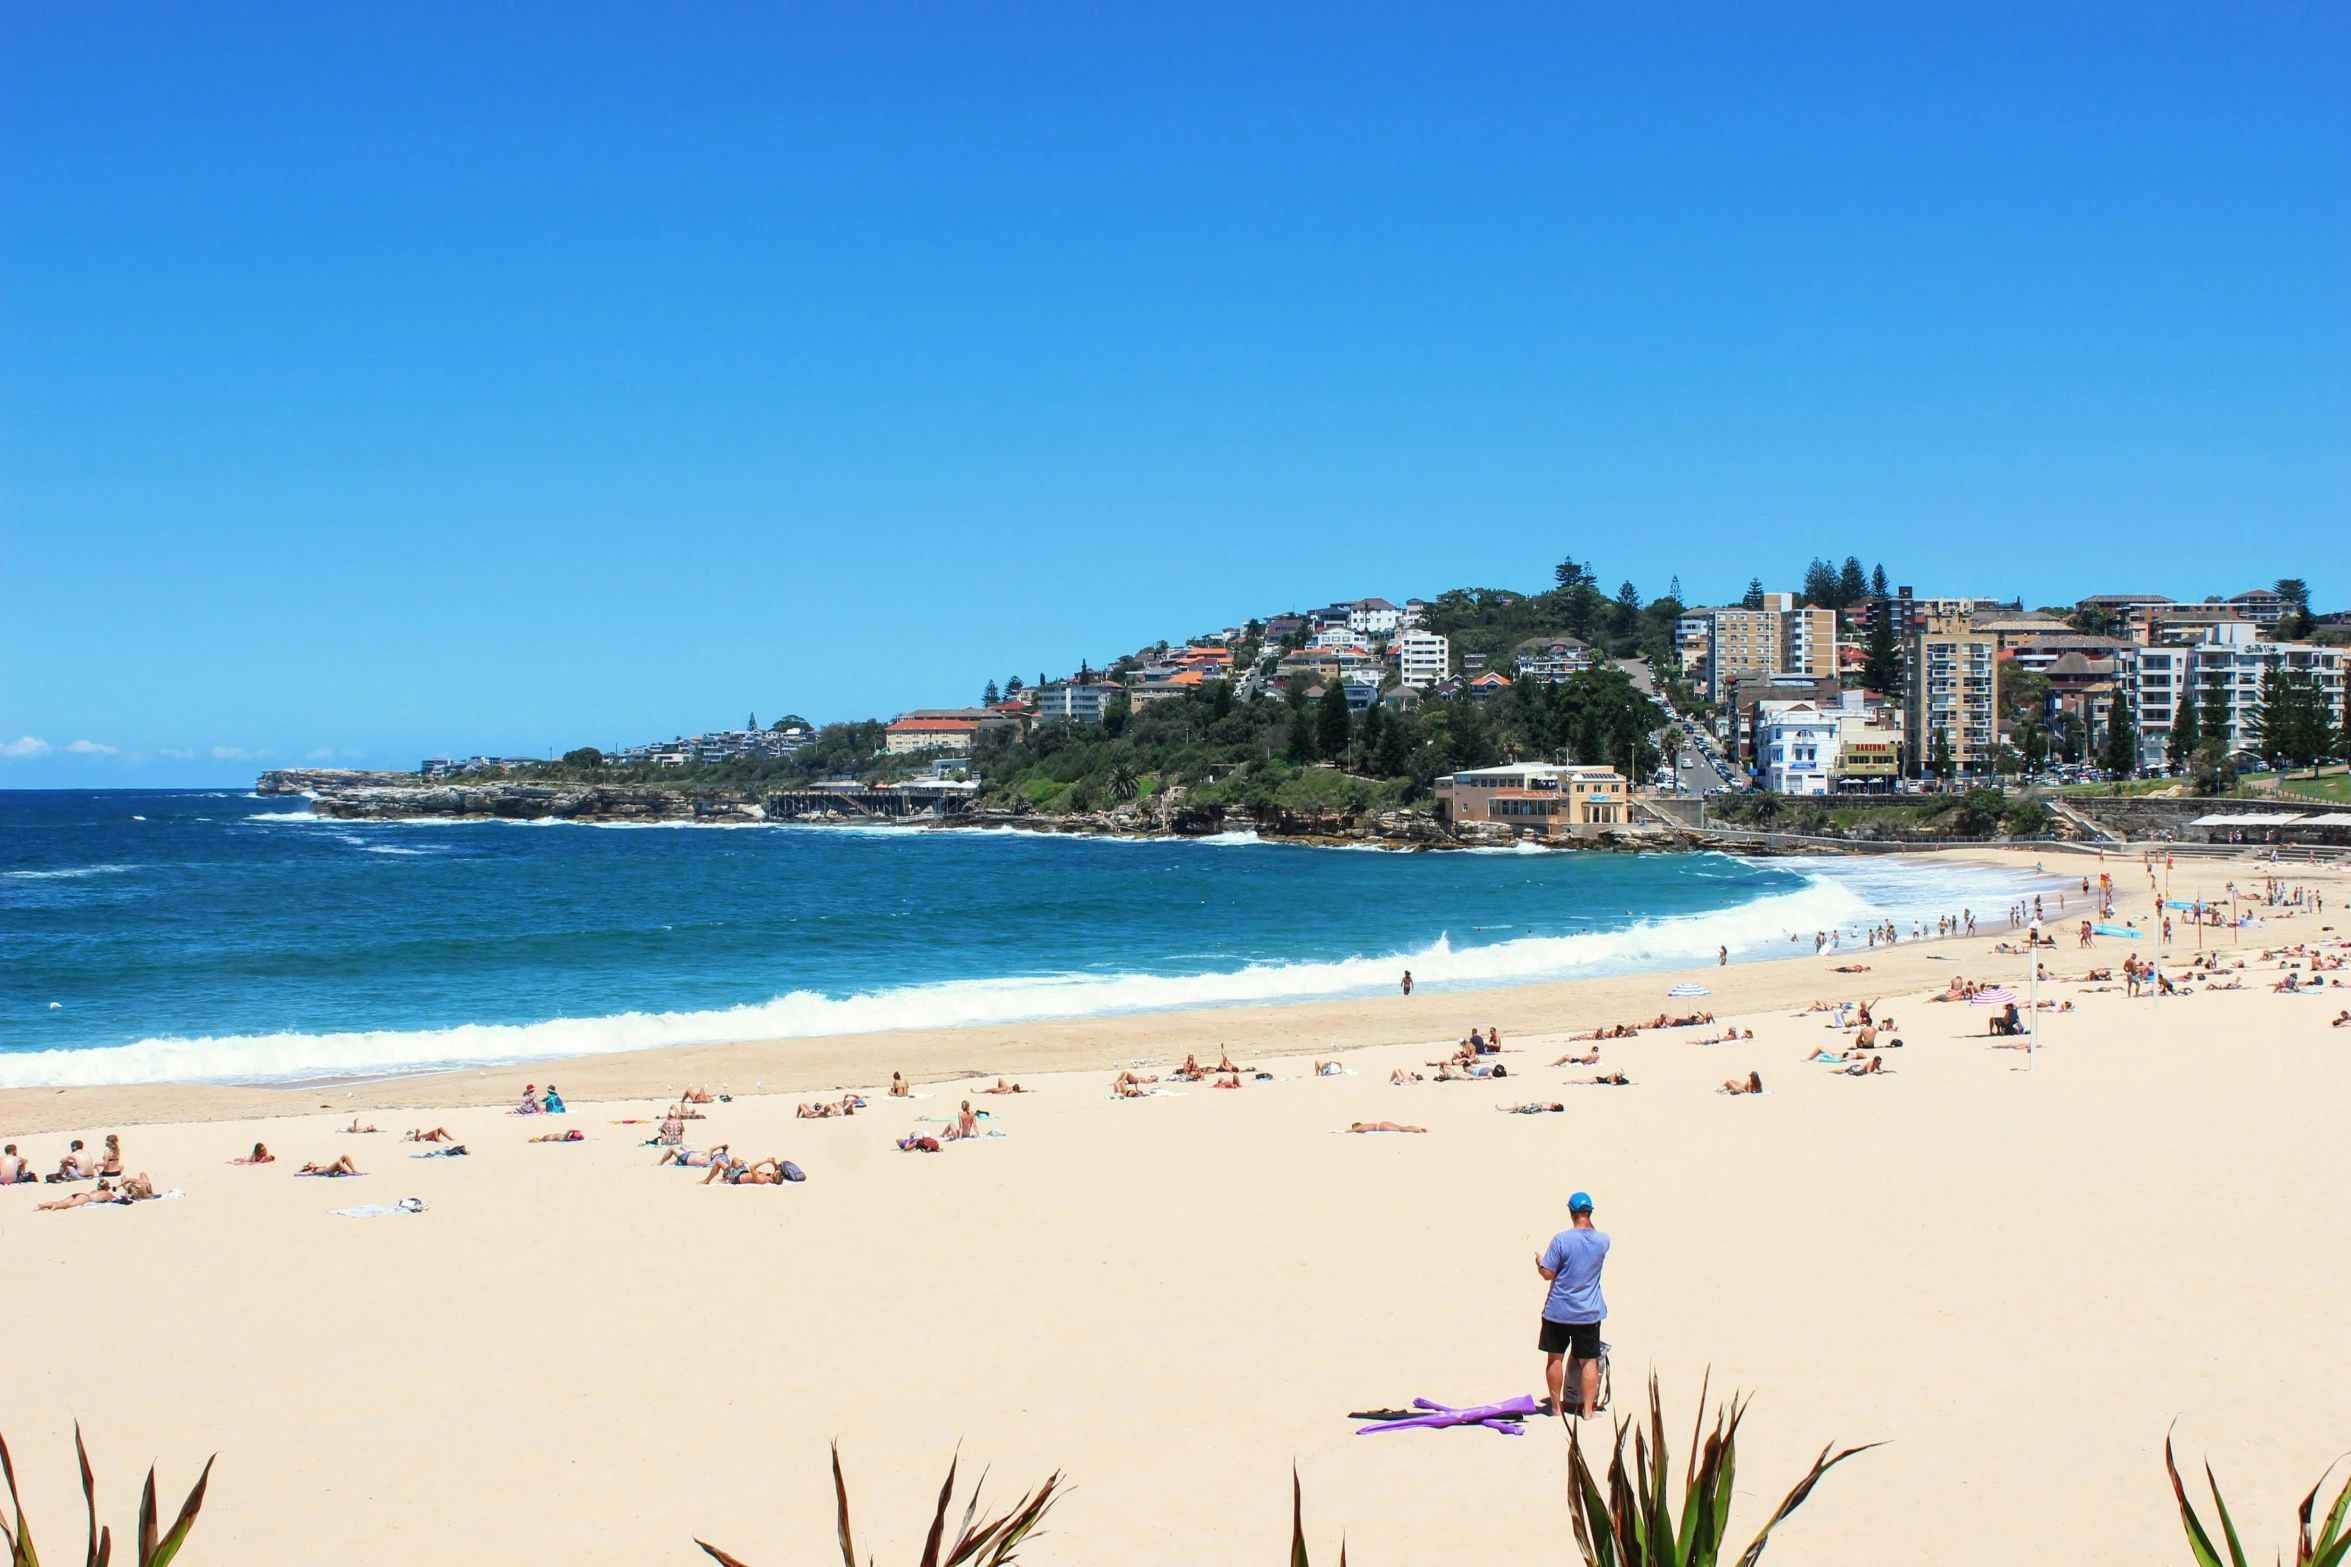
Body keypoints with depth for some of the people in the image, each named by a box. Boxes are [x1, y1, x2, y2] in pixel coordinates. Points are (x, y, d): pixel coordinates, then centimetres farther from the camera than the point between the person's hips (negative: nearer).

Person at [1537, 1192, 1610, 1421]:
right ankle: (1588, 1410, 11)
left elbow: (1548, 1274, -11)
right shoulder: (1603, 1240, -5)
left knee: (1555, 1359, 11)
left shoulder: (1561, 1240, -17)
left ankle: (1556, 1407, 18)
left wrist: (1539, 1263, 6)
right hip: (1588, 1313, 2)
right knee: (1589, 1361, 10)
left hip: (1558, 1310, -2)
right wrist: (1588, 1224, 17)